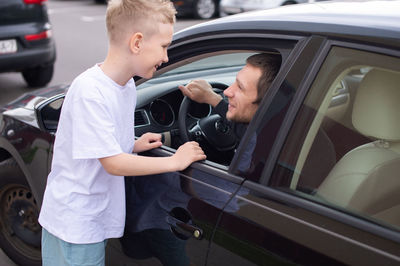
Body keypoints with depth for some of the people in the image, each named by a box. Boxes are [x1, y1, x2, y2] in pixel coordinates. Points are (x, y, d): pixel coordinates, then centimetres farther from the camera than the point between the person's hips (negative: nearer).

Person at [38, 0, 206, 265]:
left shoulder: (127, 85, 2)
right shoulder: (89, 91, -26)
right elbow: (113, 163, -25)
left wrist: (133, 146, -6)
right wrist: (175, 161, -19)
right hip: (73, 226, -8)